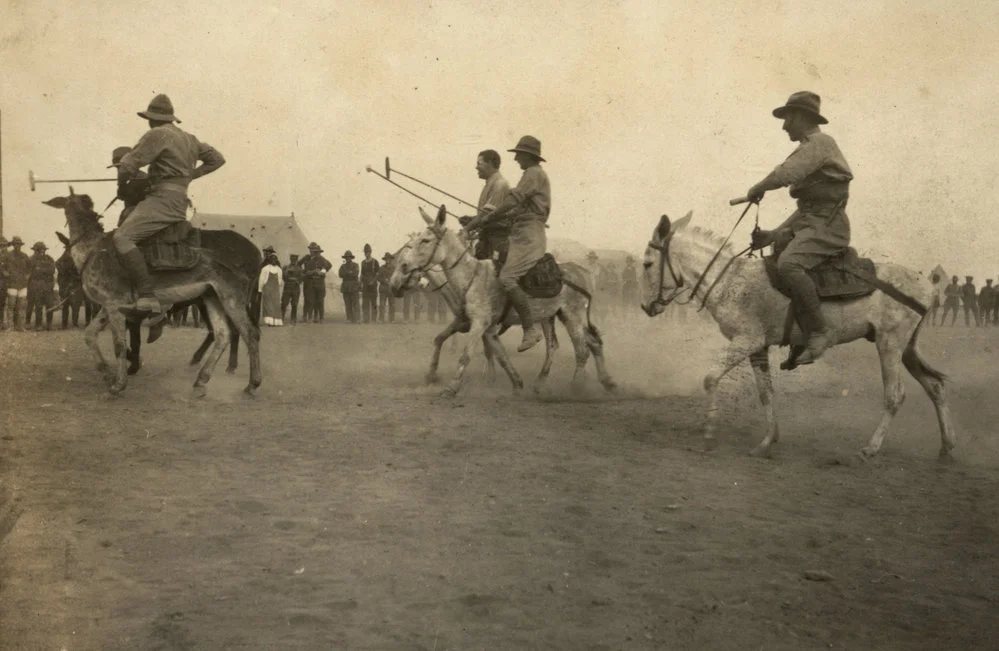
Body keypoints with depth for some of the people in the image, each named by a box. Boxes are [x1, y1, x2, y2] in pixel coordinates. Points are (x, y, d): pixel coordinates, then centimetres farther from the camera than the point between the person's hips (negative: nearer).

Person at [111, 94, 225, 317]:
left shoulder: (157, 134, -6)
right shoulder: (189, 139, 20)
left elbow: (129, 165, -10)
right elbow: (217, 159, 30)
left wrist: (121, 182, 11)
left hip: (163, 198, -10)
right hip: (180, 202, 10)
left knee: (122, 237, -23)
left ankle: (147, 297, -36)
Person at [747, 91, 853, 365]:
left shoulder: (819, 142, -7)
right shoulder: (810, 148, 25)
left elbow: (786, 173, -23)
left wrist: (757, 189, -5)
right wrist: (775, 234, 15)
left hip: (827, 225, -11)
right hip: (810, 222, 11)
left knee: (788, 264, -32)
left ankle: (819, 332, -28)